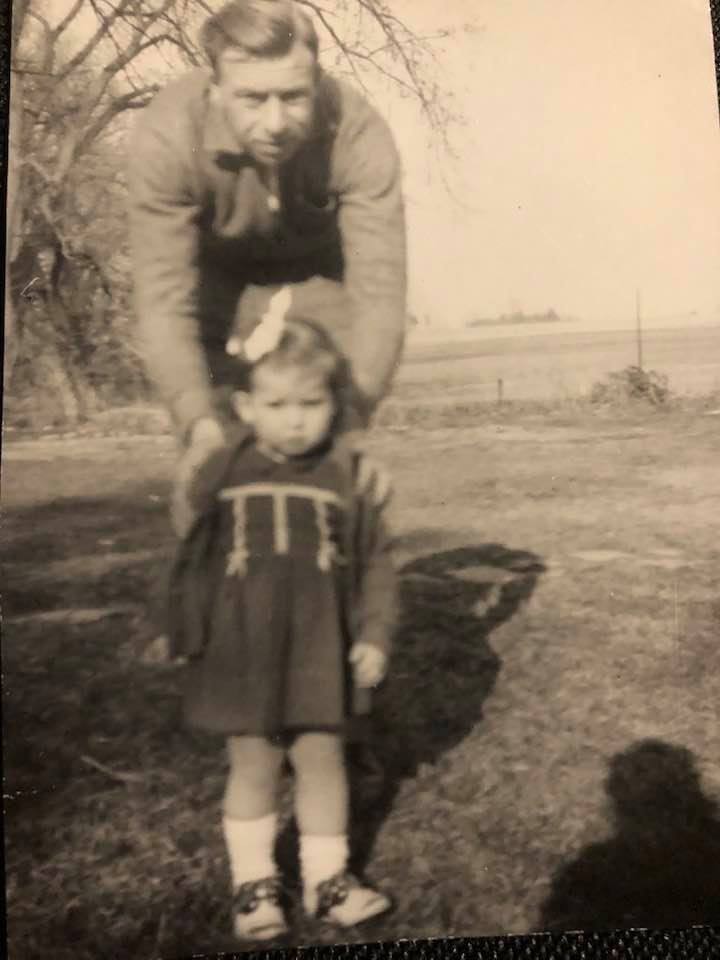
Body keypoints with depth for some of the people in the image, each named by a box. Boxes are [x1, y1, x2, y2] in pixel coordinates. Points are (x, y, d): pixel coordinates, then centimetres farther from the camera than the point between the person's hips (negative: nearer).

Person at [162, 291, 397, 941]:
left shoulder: (348, 478, -4)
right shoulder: (222, 474, -4)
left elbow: (376, 562, 1)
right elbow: (193, 559, 7)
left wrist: (374, 635, -5)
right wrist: (183, 632, 11)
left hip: (321, 653, 1)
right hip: (242, 652, 0)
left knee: (322, 760, 12)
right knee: (254, 767, 11)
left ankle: (327, 876, 30)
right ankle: (253, 881, 29)